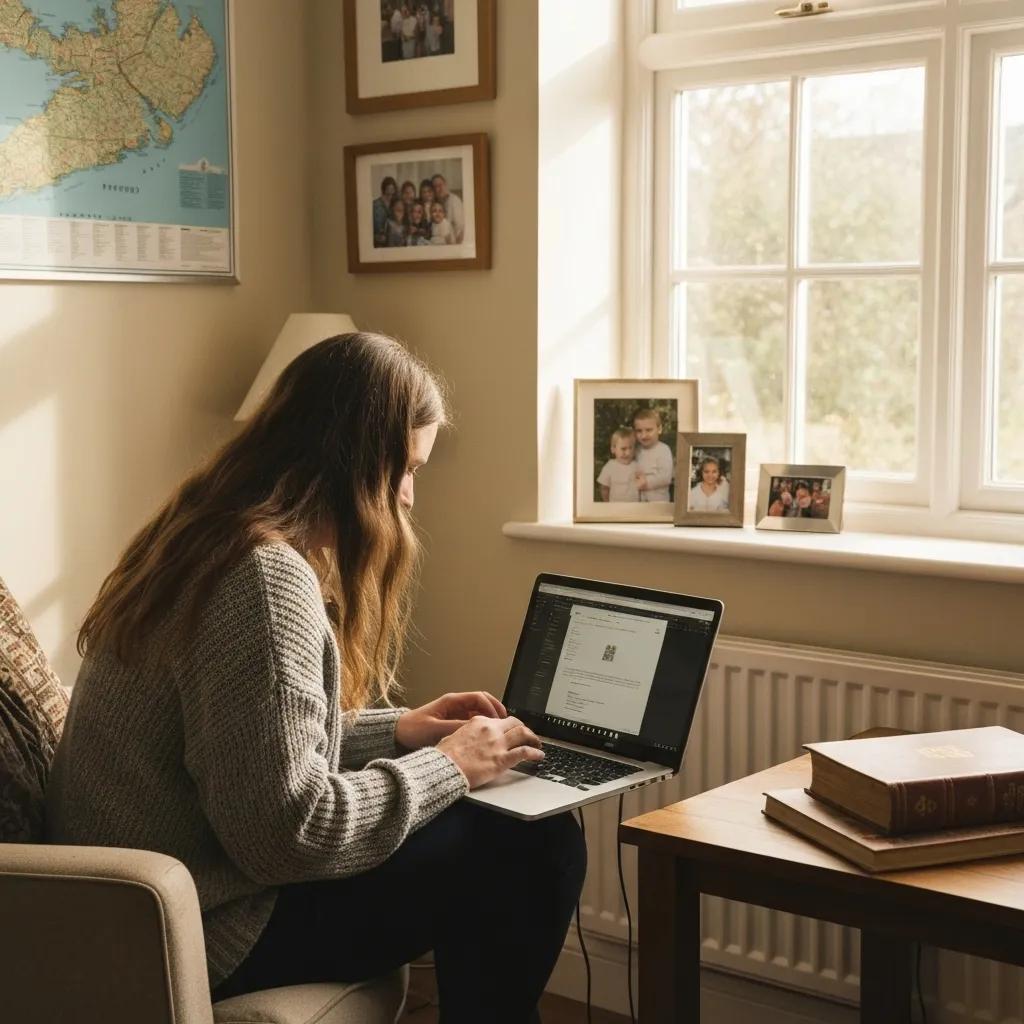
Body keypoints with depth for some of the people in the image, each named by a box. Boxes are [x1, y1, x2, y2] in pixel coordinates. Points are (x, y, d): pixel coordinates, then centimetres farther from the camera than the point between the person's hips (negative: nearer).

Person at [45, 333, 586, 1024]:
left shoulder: (209, 537, 7)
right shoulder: (266, 576, -23)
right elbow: (288, 831, -25)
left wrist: (396, 730, 8)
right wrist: (447, 766, -13)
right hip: (204, 934, -10)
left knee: (483, 833, 12)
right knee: (533, 853, -6)